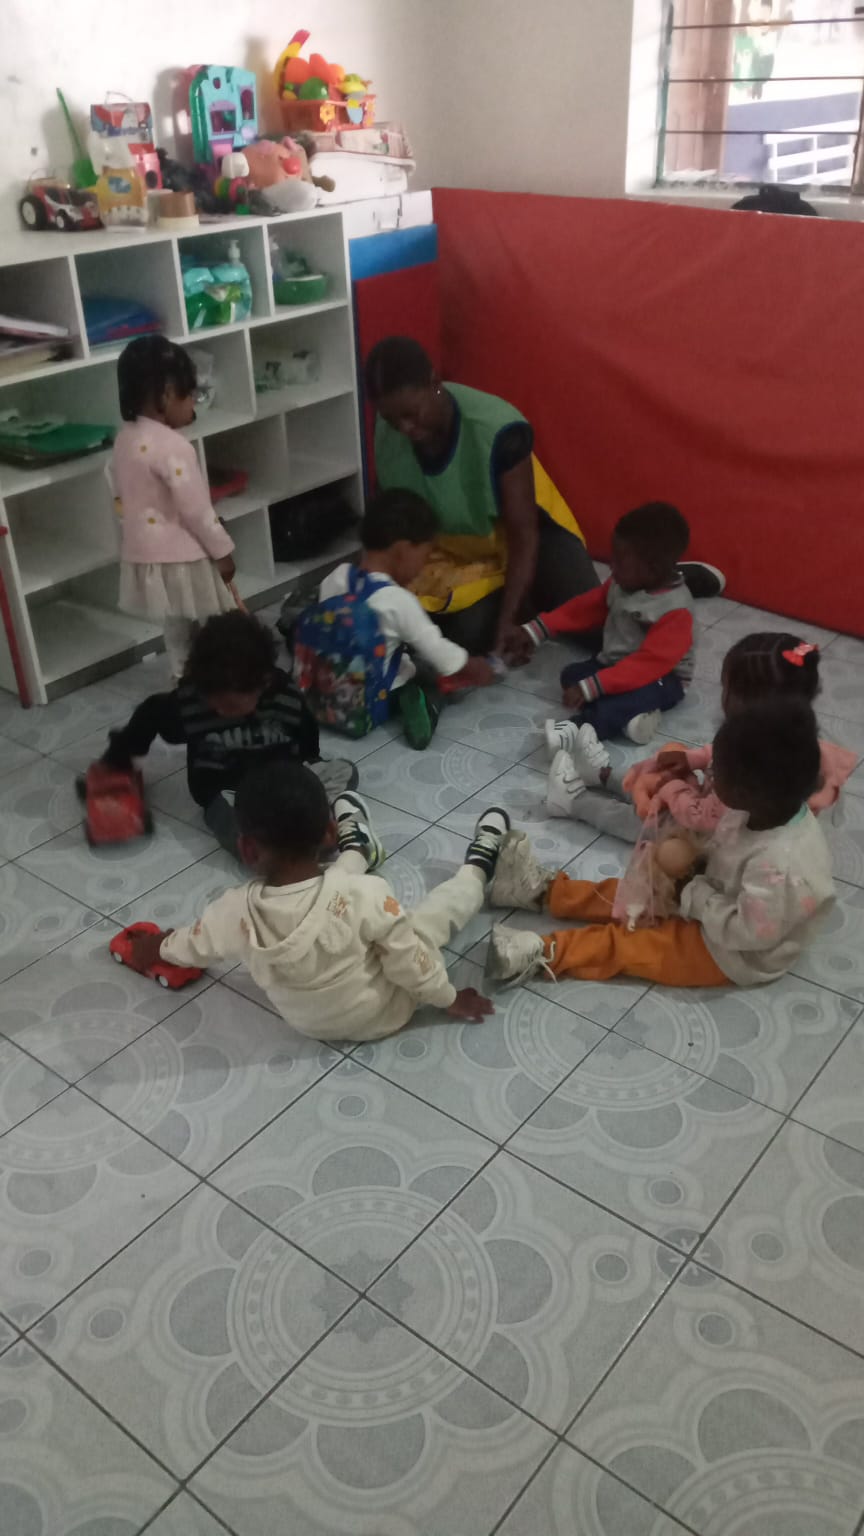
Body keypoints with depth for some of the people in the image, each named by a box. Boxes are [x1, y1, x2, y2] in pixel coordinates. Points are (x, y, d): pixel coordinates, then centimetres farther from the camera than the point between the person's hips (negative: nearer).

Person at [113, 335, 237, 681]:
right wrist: (223, 550, -8)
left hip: (144, 556, 9)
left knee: (177, 633, 20)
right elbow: (195, 509, -20)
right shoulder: (173, 446, -23)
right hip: (183, 559, -9)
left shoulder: (124, 439, 5)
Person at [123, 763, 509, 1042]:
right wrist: (450, 999, -4)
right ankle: (478, 865, 43)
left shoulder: (236, 912, -27)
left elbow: (192, 944, -6)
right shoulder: (364, 895, -37)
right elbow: (410, 962, -24)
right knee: (447, 900, 12)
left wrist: (157, 947, 18)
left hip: (305, 1021, 4)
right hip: (379, 1016, -3)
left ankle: (358, 849, 51)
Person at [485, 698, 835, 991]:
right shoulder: (774, 812, -13)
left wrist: (696, 897, -21)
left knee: (626, 945, -9)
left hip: (734, 954, -8)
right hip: (718, 902, 8)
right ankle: (546, 890, 18)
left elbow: (745, 931, -32)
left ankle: (543, 954, -7)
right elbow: (725, 851, 3)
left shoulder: (781, 866, -39)